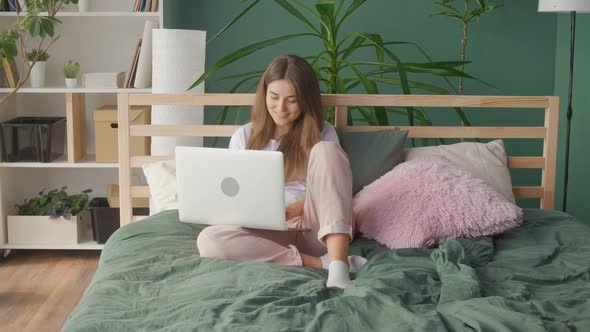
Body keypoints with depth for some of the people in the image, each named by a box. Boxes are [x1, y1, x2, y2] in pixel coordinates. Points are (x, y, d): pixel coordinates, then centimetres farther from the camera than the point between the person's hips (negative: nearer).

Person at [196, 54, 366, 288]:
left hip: (317, 228, -1)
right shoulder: (245, 136, 12)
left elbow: (329, 190, 1)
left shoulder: (322, 134, 8)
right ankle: (321, 263, -28)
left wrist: (292, 210, -16)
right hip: (272, 233, 1)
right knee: (209, 239, -29)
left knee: (326, 149, -23)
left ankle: (338, 263, -37)